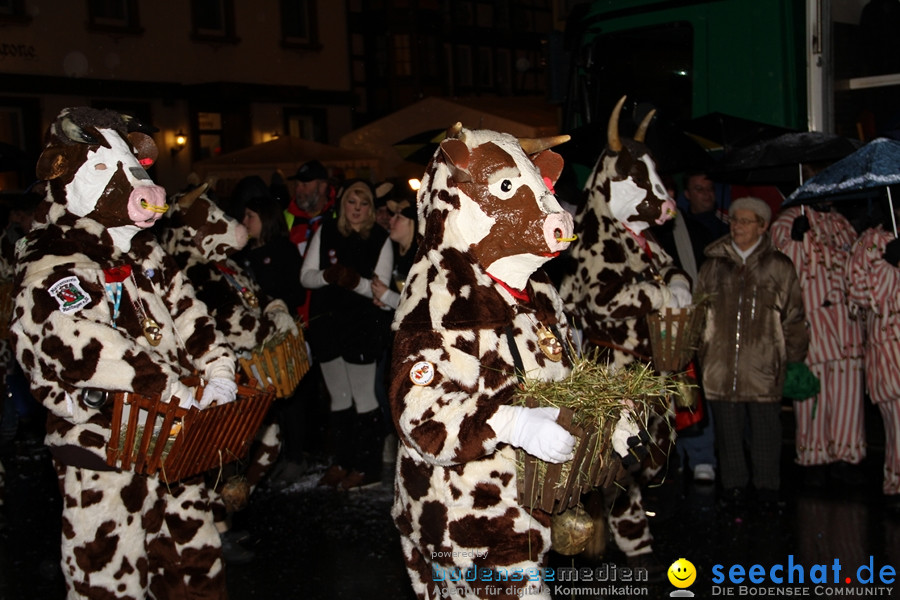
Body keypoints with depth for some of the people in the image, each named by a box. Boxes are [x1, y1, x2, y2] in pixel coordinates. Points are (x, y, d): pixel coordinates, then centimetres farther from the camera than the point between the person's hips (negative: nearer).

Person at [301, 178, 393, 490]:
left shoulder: (380, 239, -3)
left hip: (363, 327, -4)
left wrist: (356, 282, -28)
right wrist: (328, 276, -19)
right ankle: (342, 462, 22)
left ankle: (367, 467, 5)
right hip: (327, 325, 4)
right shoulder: (325, 233, 5)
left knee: (363, 397, -3)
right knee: (339, 397, 13)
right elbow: (305, 276, 2)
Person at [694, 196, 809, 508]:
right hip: (722, 362, 2)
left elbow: (793, 316, 8)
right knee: (728, 426, 6)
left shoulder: (779, 267, 6)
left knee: (765, 424, 4)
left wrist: (794, 358, 4)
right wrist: (701, 351, 10)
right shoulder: (713, 266, 11)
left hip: (763, 363, -2)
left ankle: (767, 485, 19)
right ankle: (733, 483, 20)